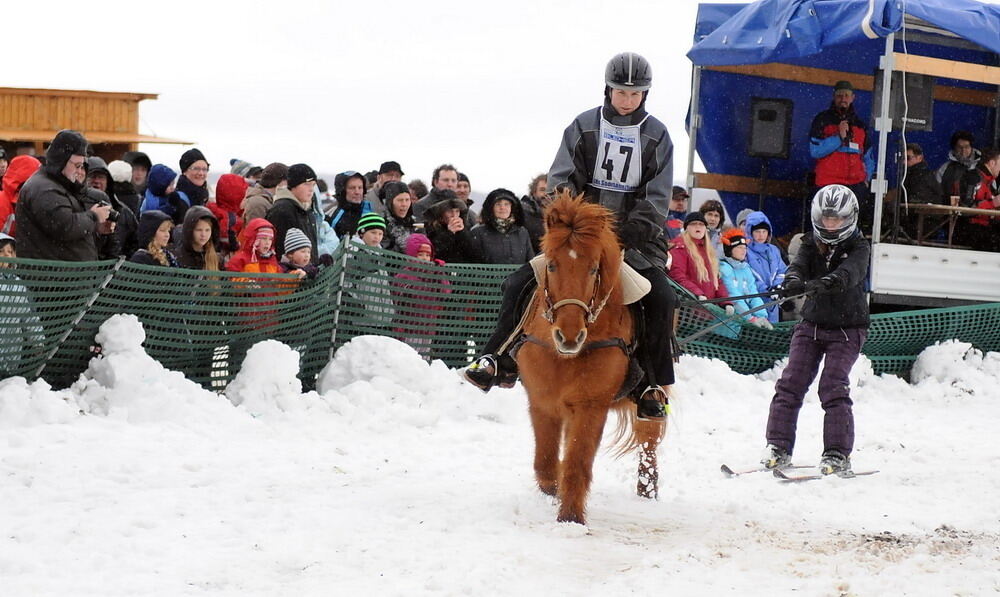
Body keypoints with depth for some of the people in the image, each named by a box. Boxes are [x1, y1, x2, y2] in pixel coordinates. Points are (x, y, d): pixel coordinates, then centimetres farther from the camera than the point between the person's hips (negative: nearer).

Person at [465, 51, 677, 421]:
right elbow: (561, 179, 0)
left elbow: (656, 200, -2)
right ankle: (500, 361, 4)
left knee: (662, 299, -23)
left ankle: (656, 386, -13)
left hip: (635, 237, -1)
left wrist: (628, 234, -18)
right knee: (518, 285, -10)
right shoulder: (584, 126, 3)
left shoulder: (657, 136, 2)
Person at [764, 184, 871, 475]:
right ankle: (778, 447, -1)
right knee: (790, 383, -6)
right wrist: (793, 281, -41)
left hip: (847, 329, -4)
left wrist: (824, 283, -50)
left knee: (833, 387, -15)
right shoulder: (811, 244, 4)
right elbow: (799, 265, -16)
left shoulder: (859, 247, -8)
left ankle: (838, 454, -10)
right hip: (811, 324, 4)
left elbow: (850, 272, -29)